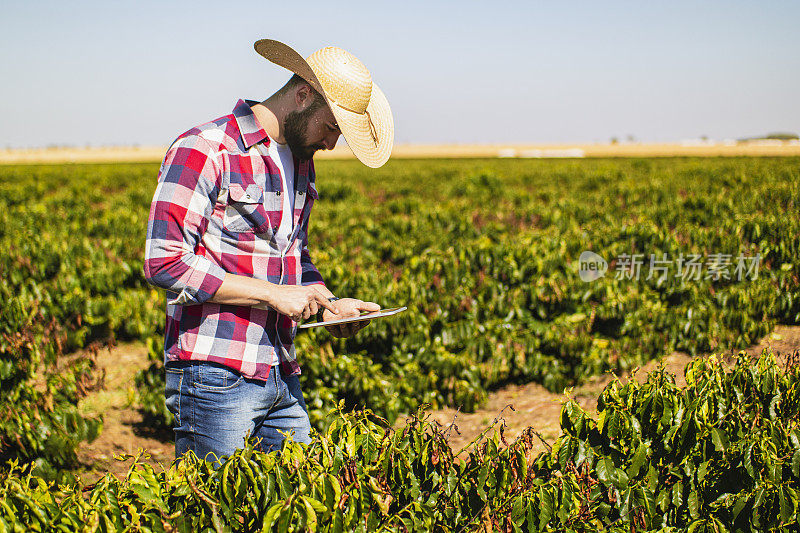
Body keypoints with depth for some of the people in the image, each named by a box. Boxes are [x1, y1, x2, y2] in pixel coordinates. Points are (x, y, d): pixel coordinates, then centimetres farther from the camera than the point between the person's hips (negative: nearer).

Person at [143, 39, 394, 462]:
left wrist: (329, 304, 7)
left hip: (282, 379, 8)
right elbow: (164, 262, -18)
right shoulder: (203, 151, -11)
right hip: (215, 377, -8)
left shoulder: (300, 161, 17)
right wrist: (272, 294, -17)